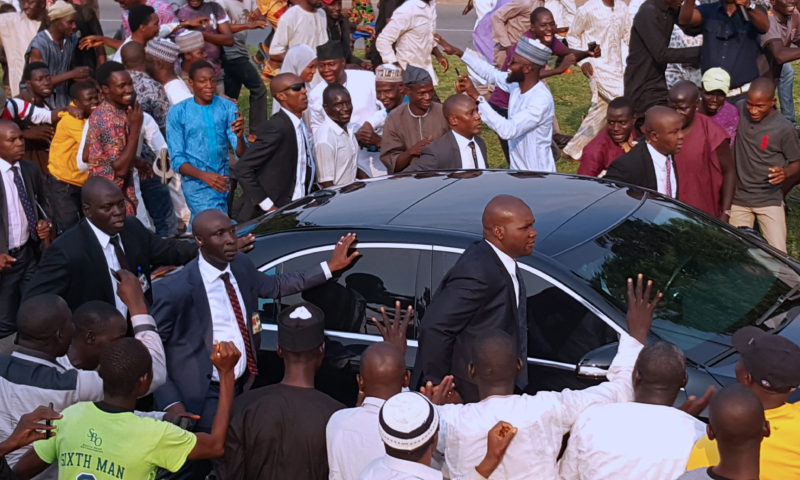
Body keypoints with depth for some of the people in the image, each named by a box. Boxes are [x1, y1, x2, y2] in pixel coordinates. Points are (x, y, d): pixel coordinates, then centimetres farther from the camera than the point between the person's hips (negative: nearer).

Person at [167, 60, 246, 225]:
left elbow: (241, 154, -3)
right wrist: (203, 176, -24)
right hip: (196, 183, -3)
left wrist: (240, 136, -26)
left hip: (224, 180, 3)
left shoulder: (227, 107, 3)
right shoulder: (177, 112, -3)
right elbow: (177, 160, -5)